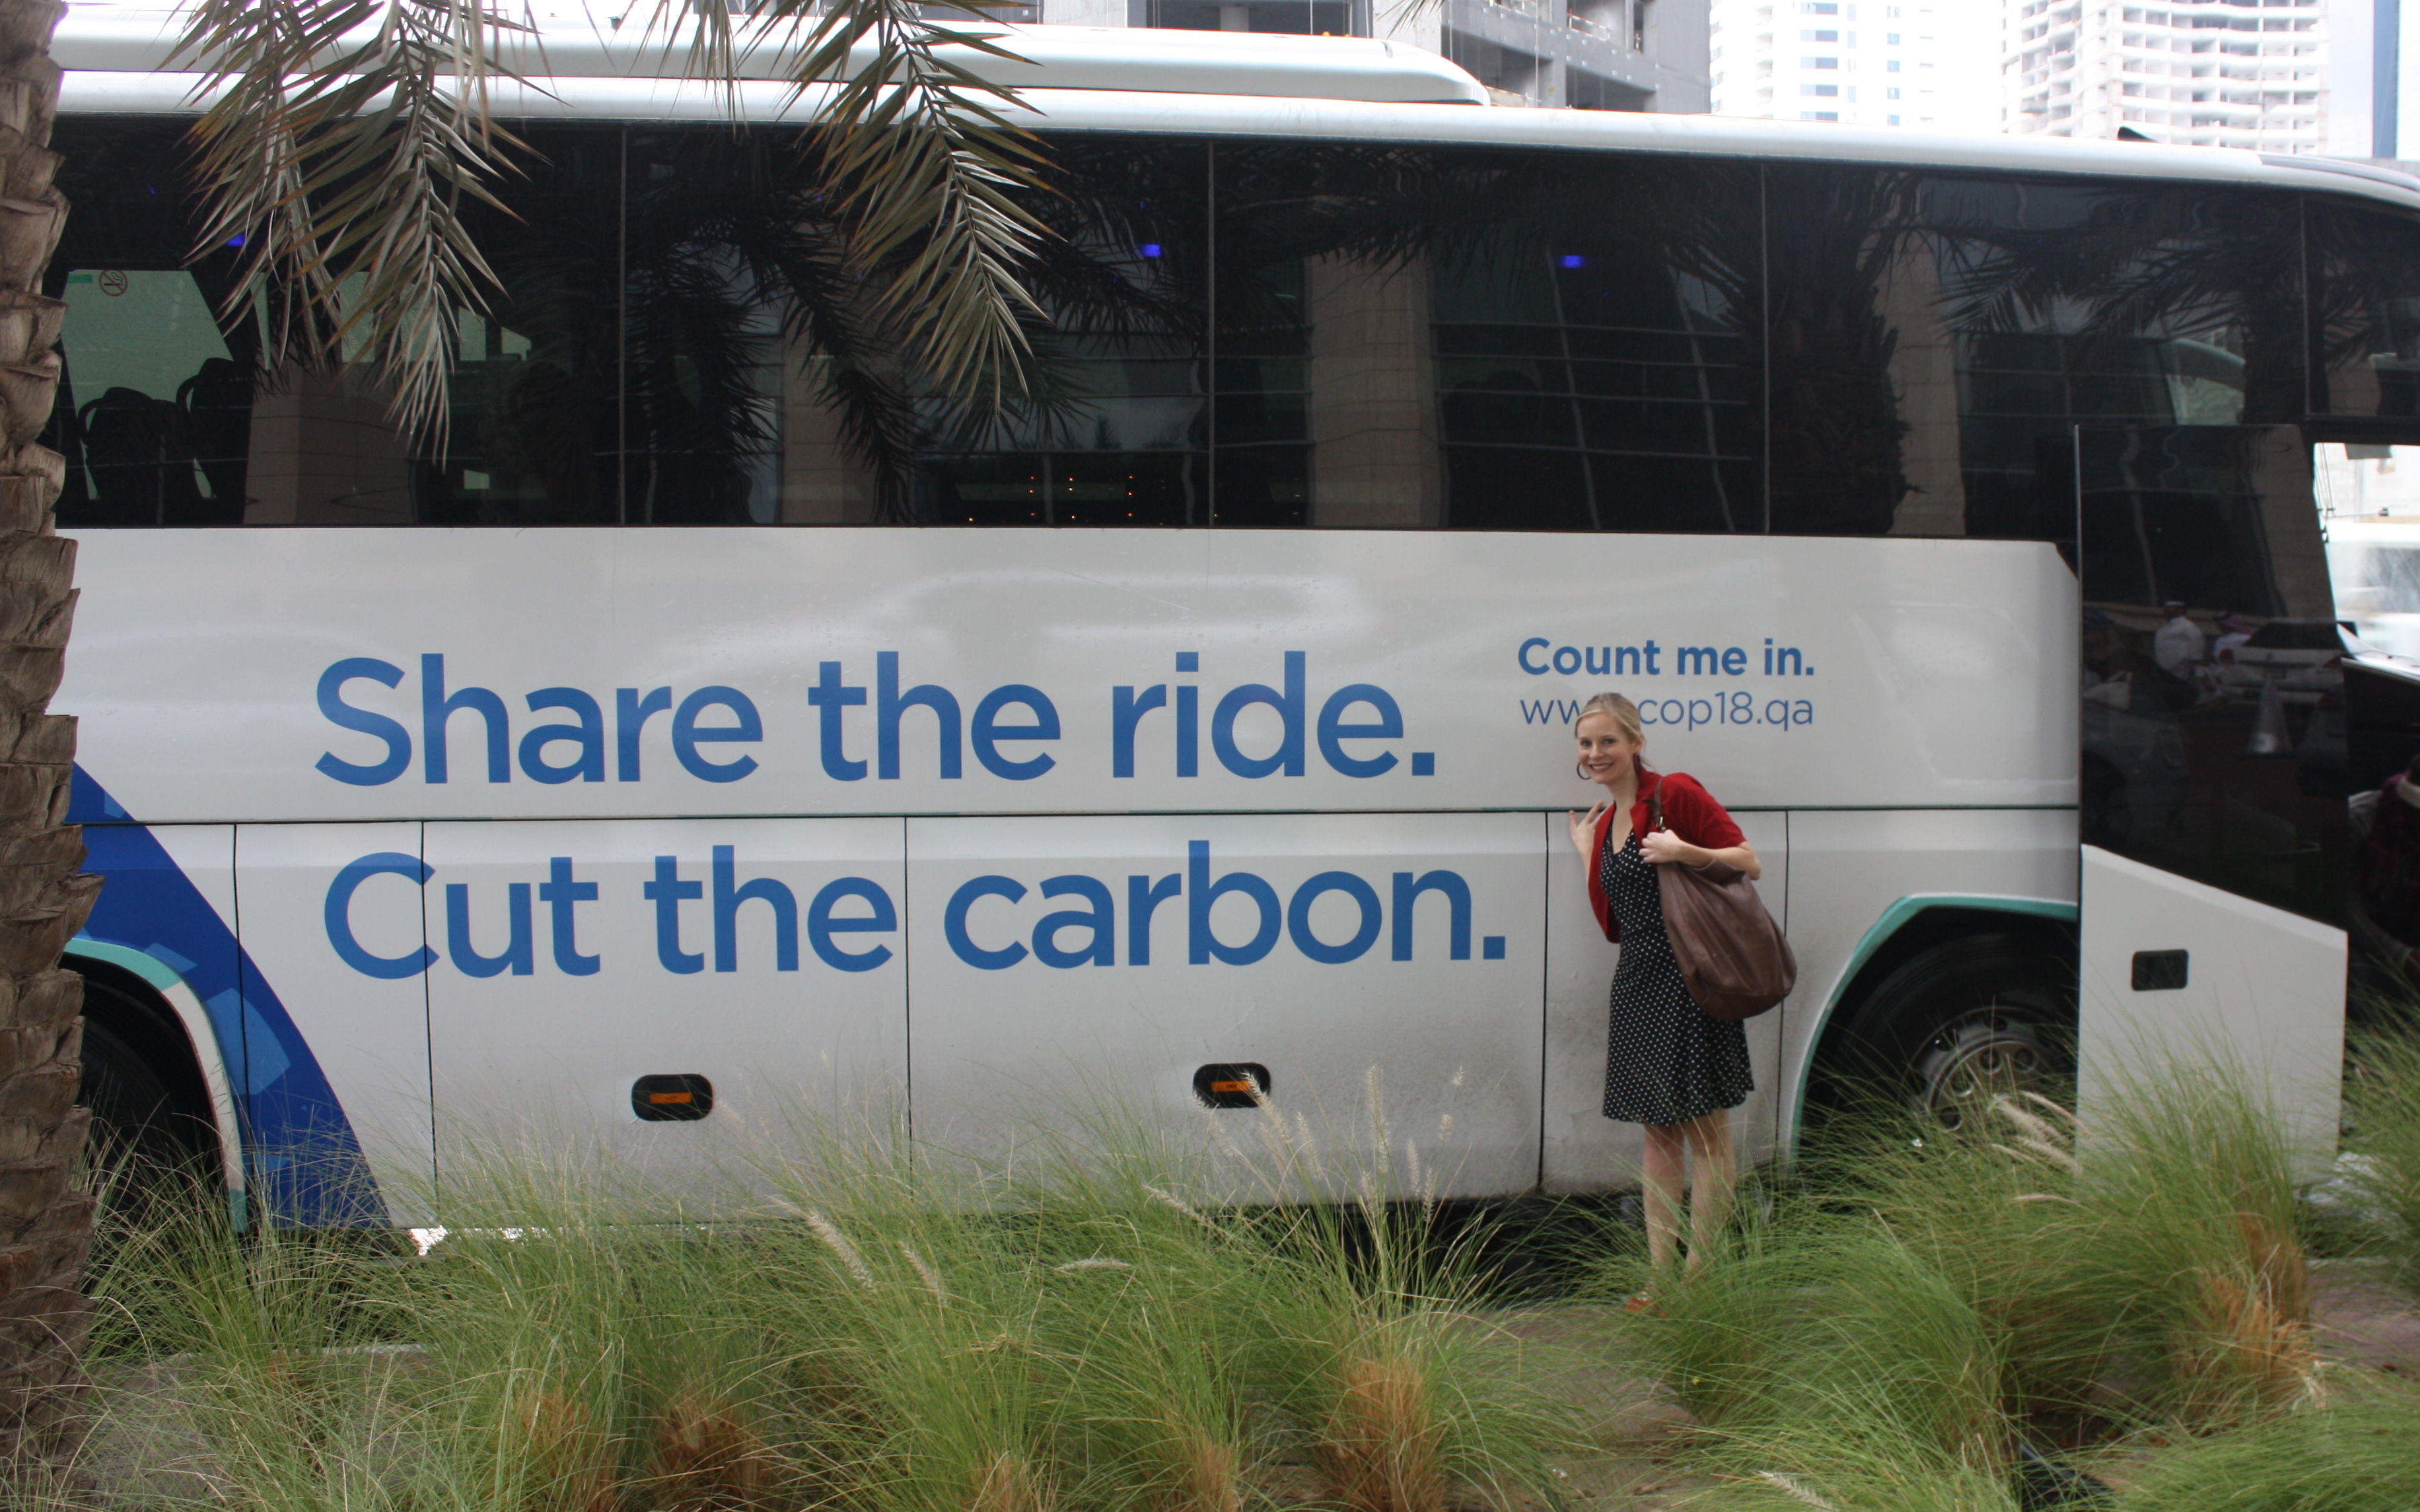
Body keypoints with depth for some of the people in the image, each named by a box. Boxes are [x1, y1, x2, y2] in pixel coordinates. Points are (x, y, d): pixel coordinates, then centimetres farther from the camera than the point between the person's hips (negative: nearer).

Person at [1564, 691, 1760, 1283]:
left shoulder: (1675, 794, -7)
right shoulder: (1605, 821, 15)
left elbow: (1750, 863, -9)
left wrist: (1684, 852, -23)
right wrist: (1586, 853, 13)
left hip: (1688, 980, -8)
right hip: (1637, 984, 8)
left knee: (1705, 1133, -2)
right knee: (1659, 1133, 11)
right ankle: (1660, 1278, 15)